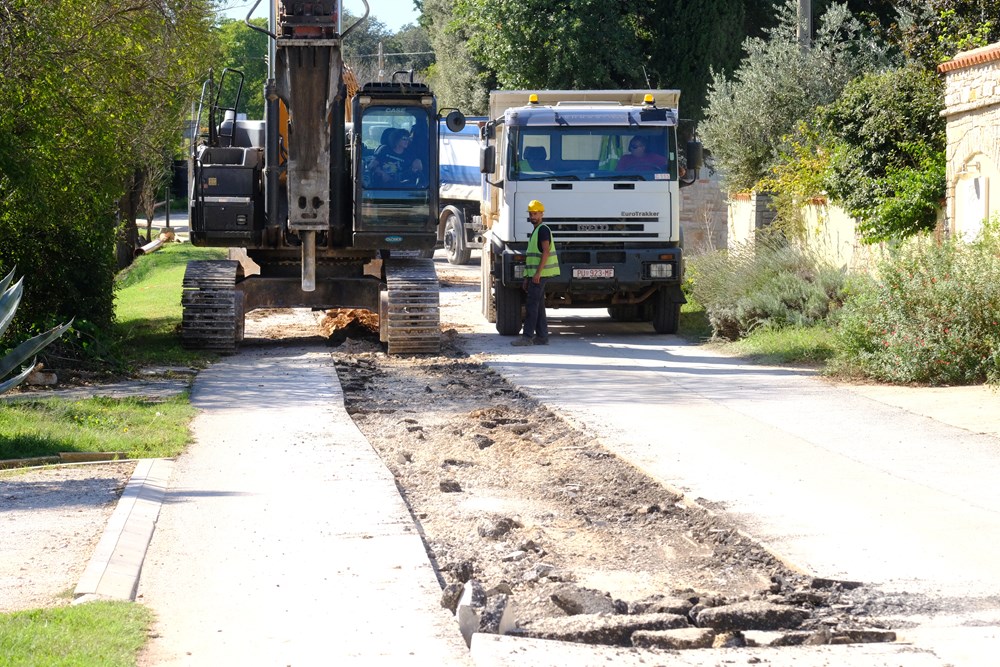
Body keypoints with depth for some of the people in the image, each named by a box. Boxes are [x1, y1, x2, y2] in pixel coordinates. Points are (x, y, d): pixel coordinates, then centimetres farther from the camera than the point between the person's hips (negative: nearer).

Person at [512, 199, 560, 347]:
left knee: (531, 305, -11)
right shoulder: (535, 231, 21)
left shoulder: (543, 230, -10)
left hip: (540, 274, -10)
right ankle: (542, 336, 10)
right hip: (534, 274, 10)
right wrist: (527, 277, 21)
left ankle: (527, 336, -13)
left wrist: (538, 273, -24)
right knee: (538, 306, 9)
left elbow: (546, 252, -19)